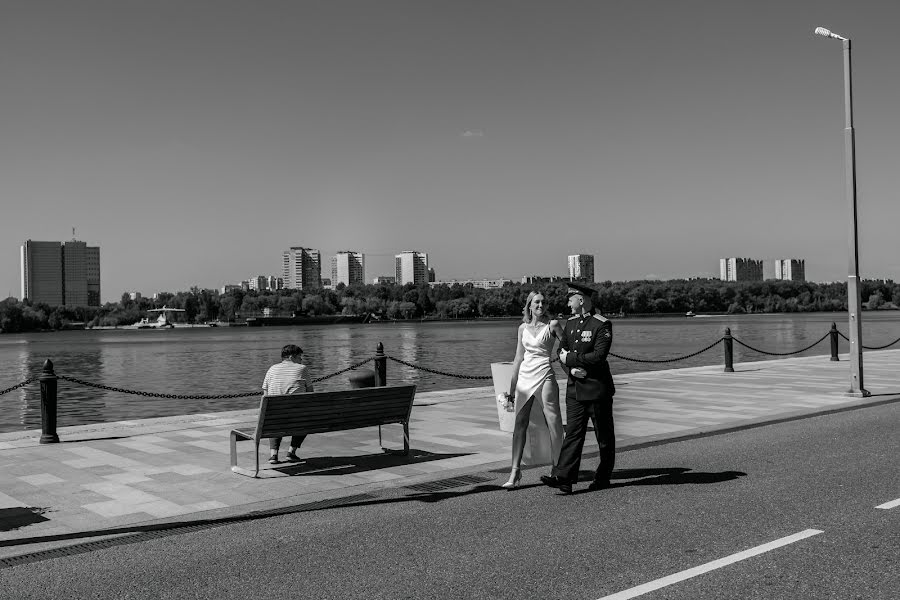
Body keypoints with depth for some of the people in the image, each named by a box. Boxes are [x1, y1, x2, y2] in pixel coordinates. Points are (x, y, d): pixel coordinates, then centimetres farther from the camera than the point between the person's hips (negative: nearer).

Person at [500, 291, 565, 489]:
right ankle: (515, 472, -2)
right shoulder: (523, 328, 11)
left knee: (553, 422, -3)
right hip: (524, 376, 4)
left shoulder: (552, 325, 0)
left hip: (544, 376, -4)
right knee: (520, 423, -1)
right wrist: (512, 386, 15)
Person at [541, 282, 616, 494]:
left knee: (604, 435, 7)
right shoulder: (570, 322, 10)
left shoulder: (602, 325, -12)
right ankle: (563, 478, -6)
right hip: (574, 387, 6)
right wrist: (572, 367, -9)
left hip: (597, 387, -6)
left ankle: (603, 477, 19)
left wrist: (570, 359, -14)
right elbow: (562, 351, 10)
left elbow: (598, 356, -21)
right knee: (573, 432, 0)